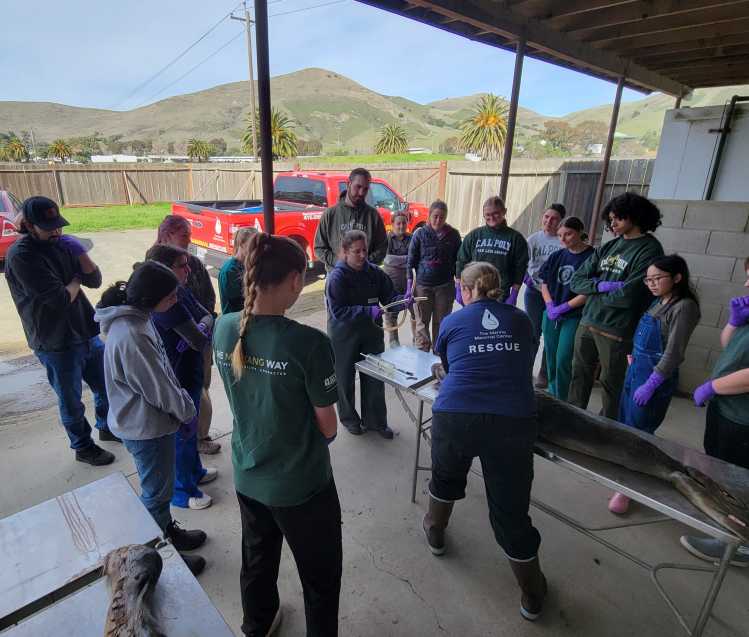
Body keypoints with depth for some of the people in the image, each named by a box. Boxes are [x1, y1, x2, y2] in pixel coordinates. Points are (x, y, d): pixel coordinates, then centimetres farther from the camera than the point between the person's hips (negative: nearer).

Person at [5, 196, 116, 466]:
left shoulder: (60, 243, 3)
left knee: (107, 386, 20)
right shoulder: (20, 256, -18)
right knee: (71, 401, 11)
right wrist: (75, 281, -4)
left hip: (87, 332, 7)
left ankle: (107, 428, 44)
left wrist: (80, 253, -15)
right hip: (57, 344, -6)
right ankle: (83, 447, 32)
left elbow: (95, 280, 1)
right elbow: (61, 299, -23)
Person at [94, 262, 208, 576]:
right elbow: (160, 389, -25)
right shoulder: (130, 337, -32)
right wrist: (187, 409, -8)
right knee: (156, 492, 12)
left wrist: (181, 401, 5)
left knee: (159, 485, 26)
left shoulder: (135, 317, -2)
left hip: (148, 420, 9)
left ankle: (166, 531, 48)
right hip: (146, 428, -9)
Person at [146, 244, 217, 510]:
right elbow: (199, 340, -28)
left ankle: (194, 471, 48)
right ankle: (182, 491, 29)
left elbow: (208, 316, 2)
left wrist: (200, 328, -20)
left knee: (190, 426, 26)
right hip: (177, 379, -9)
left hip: (190, 373, 9)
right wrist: (204, 330, -6)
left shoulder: (180, 291, 2)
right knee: (181, 433, 9)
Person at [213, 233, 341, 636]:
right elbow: (328, 427, -17)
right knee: (320, 578, 19)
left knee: (257, 561, 31)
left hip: (247, 476, 7)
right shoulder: (308, 343, -28)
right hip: (302, 485, -6)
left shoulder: (224, 329, -9)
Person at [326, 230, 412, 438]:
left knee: (374, 378, 12)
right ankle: (349, 418, 34)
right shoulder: (337, 277, -17)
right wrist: (369, 311, -31)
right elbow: (338, 311, -22)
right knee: (345, 378, 12)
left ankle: (375, 420, 29)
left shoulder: (375, 272, -3)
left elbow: (388, 296, 3)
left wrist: (402, 300, -19)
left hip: (372, 333, 4)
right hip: (344, 337, -4)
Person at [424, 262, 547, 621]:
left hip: (454, 416, 0)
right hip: (514, 421, 1)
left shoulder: (452, 322, 11)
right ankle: (532, 594, 37)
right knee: (511, 510, 16)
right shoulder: (521, 320, 15)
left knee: (446, 475, 30)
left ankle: (435, 531, 57)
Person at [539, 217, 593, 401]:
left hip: (573, 317, -5)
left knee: (563, 360, -8)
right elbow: (544, 282, 11)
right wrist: (550, 305, -5)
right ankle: (551, 394, 31)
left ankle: (561, 401, 8)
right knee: (551, 358, 14)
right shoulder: (557, 256, 8)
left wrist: (564, 307, -15)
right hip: (551, 315, 5)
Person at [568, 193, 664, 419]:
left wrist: (594, 294, -1)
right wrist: (601, 285, -12)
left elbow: (628, 295, -16)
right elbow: (576, 281, 6)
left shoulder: (649, 250, -7)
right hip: (587, 323, 6)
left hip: (616, 331, -6)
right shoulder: (607, 247, 11)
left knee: (611, 383, 7)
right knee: (579, 375, 15)